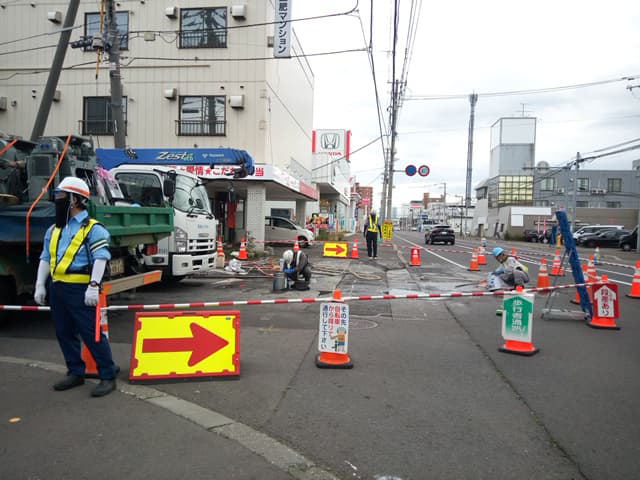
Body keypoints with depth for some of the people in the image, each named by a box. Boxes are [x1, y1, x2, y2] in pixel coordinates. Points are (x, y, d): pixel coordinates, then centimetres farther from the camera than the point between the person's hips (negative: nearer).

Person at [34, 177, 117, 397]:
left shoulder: (92, 229, -8)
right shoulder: (53, 230, 16)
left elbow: (100, 259, -16)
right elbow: (46, 259, 18)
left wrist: (94, 286, -24)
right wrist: (40, 285, 10)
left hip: (80, 289, -8)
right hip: (57, 288, 8)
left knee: (91, 333, -7)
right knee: (64, 333, 14)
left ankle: (108, 377, 1)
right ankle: (76, 373, 28)